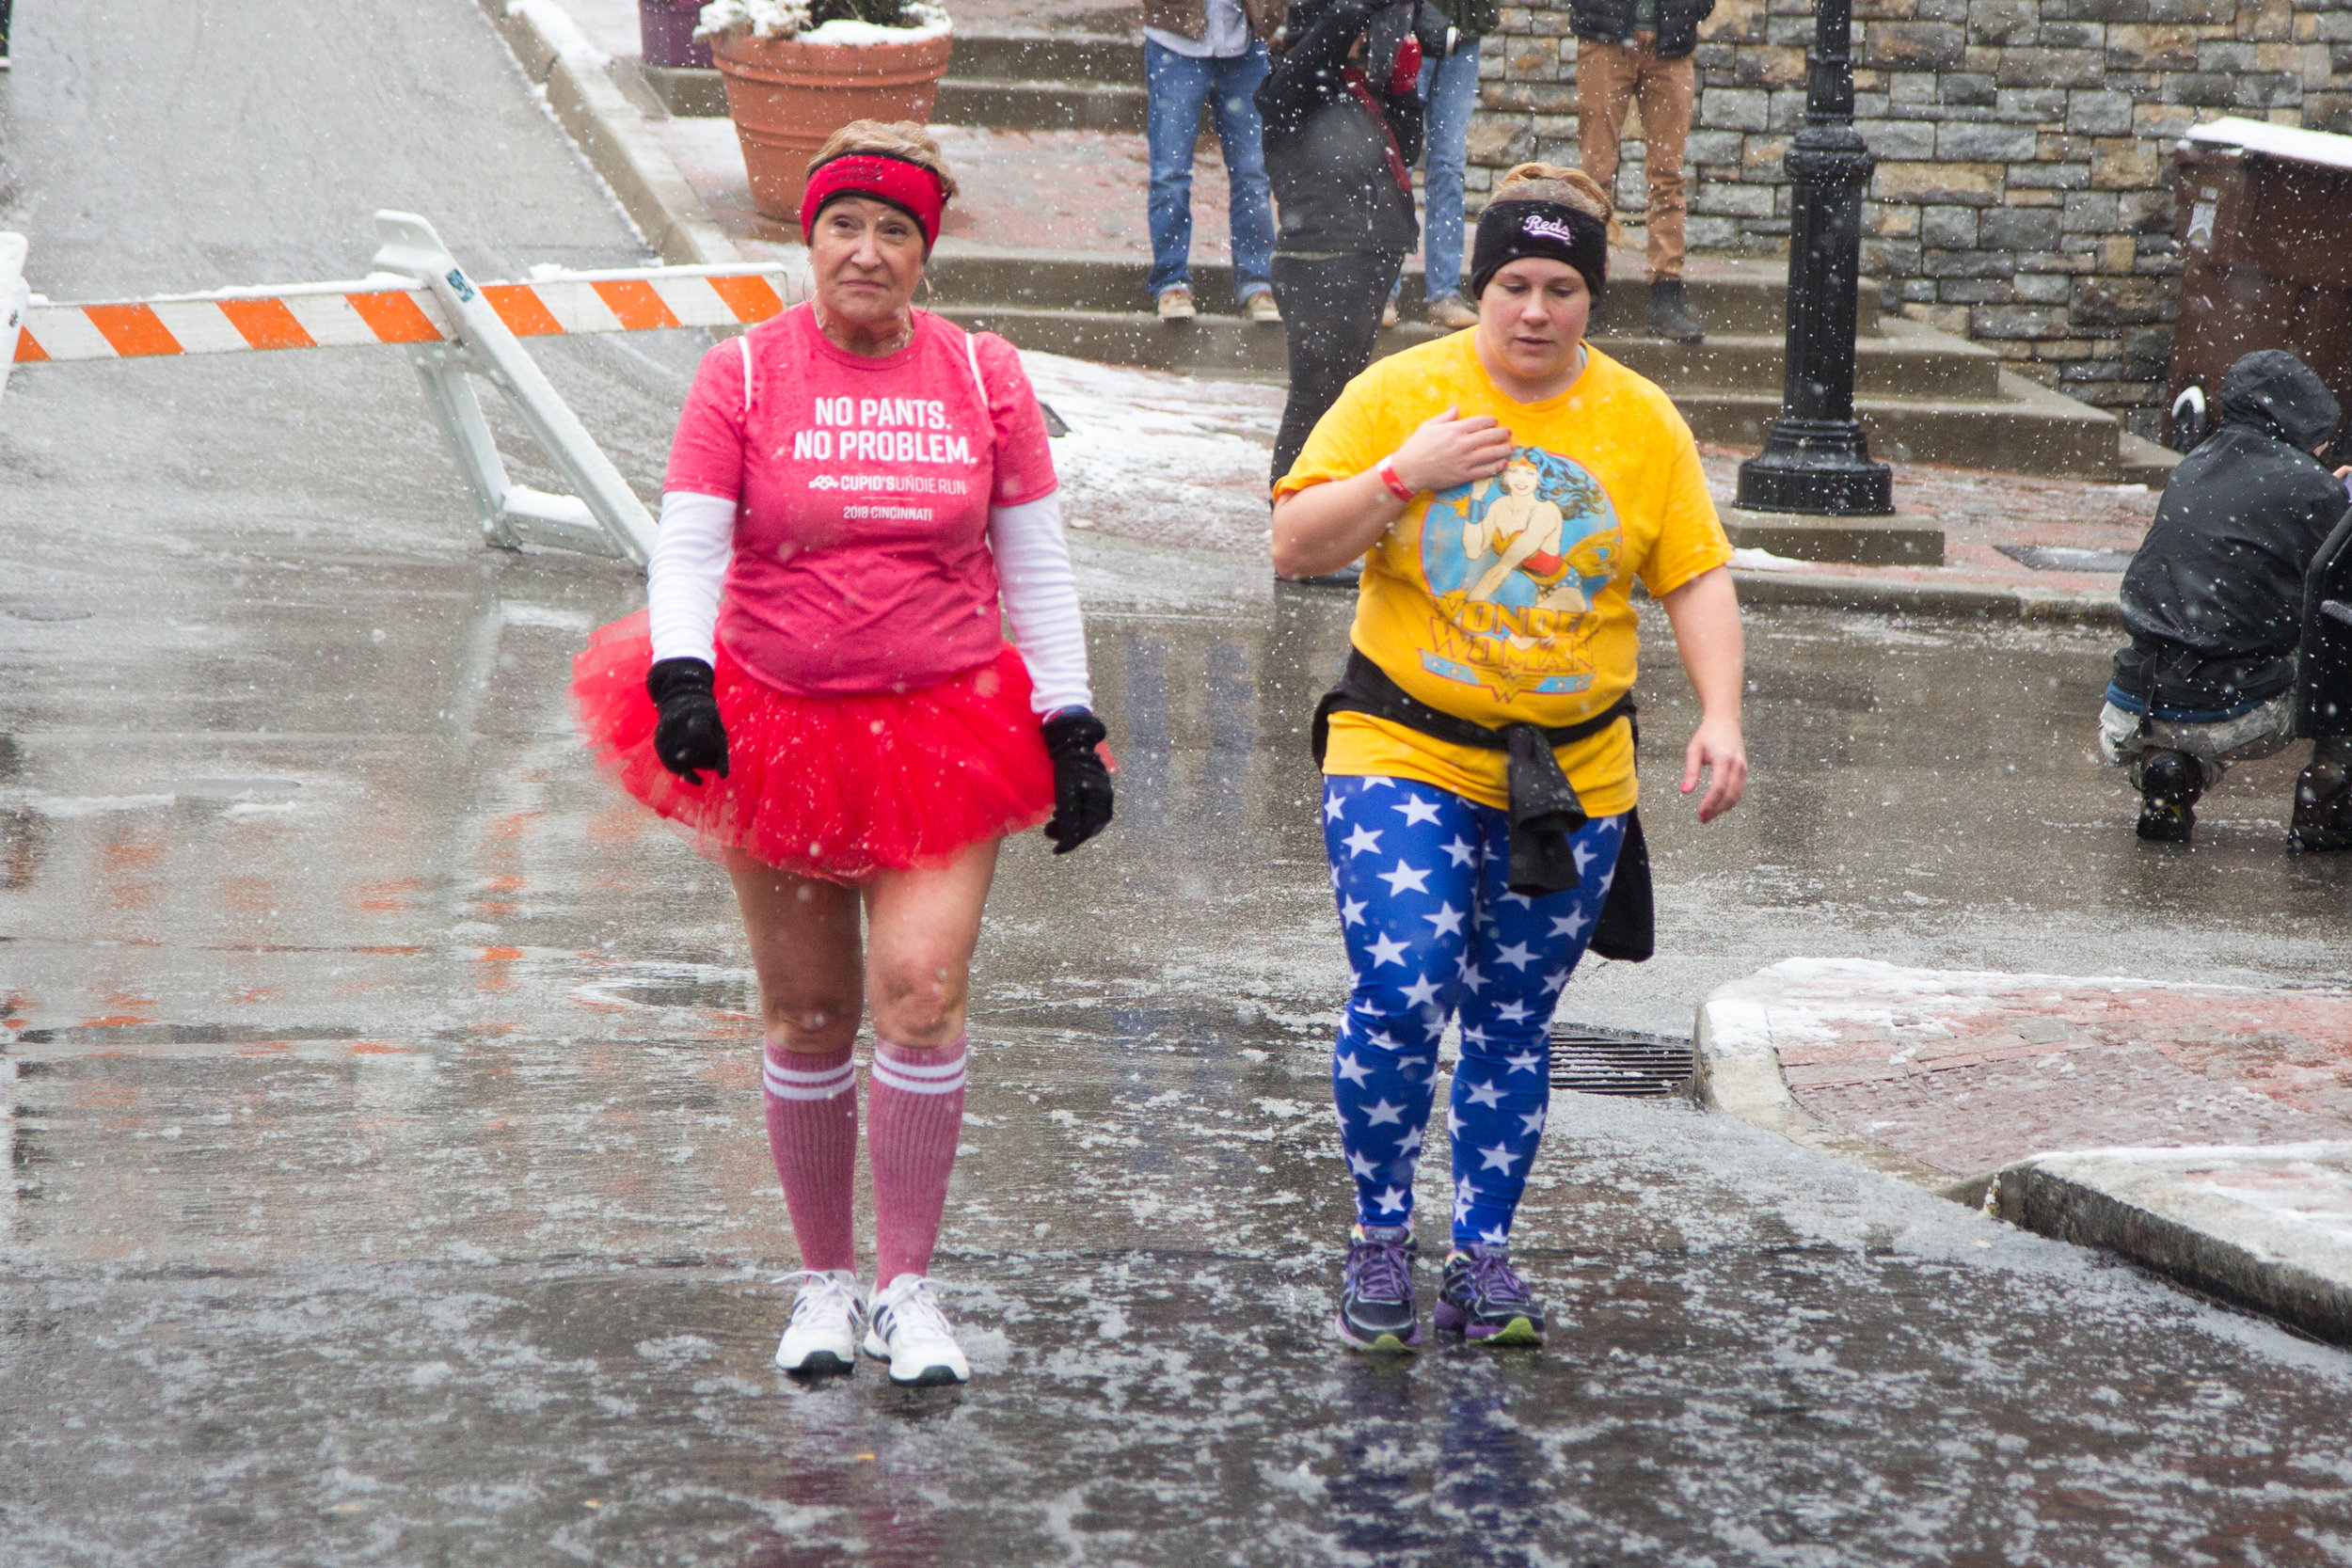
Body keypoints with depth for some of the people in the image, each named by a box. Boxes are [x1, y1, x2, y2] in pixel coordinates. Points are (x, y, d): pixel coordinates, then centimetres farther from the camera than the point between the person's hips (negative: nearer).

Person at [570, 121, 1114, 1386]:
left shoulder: (983, 376, 3)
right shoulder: (742, 374, -1)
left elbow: (1036, 569, 8)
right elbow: (686, 547, -5)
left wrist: (1071, 731, 5)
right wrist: (682, 678, -23)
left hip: (944, 734, 0)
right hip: (772, 730, 0)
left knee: (922, 984, -16)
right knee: (808, 1017, 5)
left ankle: (906, 1287, -4)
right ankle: (825, 1281, 23)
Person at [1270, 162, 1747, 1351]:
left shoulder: (1641, 421, 5)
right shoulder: (1398, 393, -1)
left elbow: (1698, 577, 6)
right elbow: (1294, 547, -3)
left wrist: (1721, 717, -7)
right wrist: (1405, 475, -17)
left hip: (1571, 777, 2)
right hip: (1405, 755, -2)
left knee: (1513, 1025, 7)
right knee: (1400, 998, -15)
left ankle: (1481, 1259, 19)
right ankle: (1379, 1242, 4)